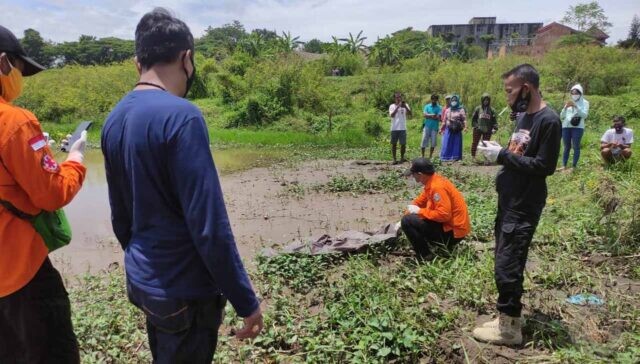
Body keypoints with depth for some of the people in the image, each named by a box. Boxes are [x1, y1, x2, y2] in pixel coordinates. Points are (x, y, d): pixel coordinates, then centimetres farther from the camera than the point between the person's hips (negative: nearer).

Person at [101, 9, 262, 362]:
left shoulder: (114, 119, 3)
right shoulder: (181, 116, -22)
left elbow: (120, 217, 10)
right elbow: (209, 225, -24)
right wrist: (245, 300, -15)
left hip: (142, 282, 7)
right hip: (184, 290, -7)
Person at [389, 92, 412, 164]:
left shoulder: (405, 105, 6)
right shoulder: (392, 106, 1)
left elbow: (410, 114, -6)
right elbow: (392, 115, -14)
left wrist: (405, 106, -19)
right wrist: (398, 107, -19)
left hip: (403, 128, 1)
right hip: (394, 128, -1)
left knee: (403, 144, 4)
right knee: (394, 144, 4)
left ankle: (402, 158, 19)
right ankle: (394, 159, 10)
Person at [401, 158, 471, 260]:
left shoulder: (437, 186, -24)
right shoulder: (432, 181, 6)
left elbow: (444, 214, -29)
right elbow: (419, 202, 14)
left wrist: (419, 211, -18)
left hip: (453, 231, -10)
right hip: (448, 224, 10)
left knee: (407, 221, -16)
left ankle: (426, 254, -5)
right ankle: (438, 244, 14)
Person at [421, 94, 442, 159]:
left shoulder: (439, 108, 4)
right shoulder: (427, 106, 8)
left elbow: (439, 117, -9)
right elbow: (425, 115, -5)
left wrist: (429, 116, -12)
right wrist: (433, 115, -13)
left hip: (435, 127, 0)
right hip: (427, 126, 0)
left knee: (433, 142, 2)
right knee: (424, 141, -3)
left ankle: (430, 156, 12)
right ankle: (422, 156, 3)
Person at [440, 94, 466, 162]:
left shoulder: (461, 110, 2)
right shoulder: (448, 110, 13)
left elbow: (464, 119, -9)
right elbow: (444, 121, 17)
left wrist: (465, 127, -26)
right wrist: (442, 129, 17)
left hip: (457, 130, -2)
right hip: (448, 130, 2)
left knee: (456, 143, 0)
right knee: (447, 143, -1)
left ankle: (455, 157, 5)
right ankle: (446, 157, 3)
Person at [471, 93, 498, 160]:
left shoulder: (491, 110, 2)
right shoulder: (478, 109, 1)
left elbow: (495, 120, 0)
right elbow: (473, 118, 3)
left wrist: (494, 128, -13)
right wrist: (475, 125, -10)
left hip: (487, 131, 0)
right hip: (478, 130, 0)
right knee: (475, 143, 5)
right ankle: (473, 156, 16)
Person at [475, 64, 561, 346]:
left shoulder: (548, 120, -16)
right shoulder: (524, 116, 13)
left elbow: (544, 166, -21)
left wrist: (503, 155, -19)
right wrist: (499, 150, 5)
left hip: (524, 207, -9)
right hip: (509, 201, 9)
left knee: (507, 267, -5)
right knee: (505, 262, 14)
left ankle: (509, 328, 9)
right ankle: (507, 317, 26)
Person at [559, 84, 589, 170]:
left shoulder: (584, 102, 6)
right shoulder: (568, 103, 16)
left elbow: (585, 115, -8)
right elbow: (561, 117, 13)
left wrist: (576, 106, -16)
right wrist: (565, 108, -4)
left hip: (578, 127, -3)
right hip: (566, 127, 4)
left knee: (576, 147, -5)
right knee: (567, 147, 4)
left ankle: (574, 166, -4)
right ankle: (564, 165, 2)